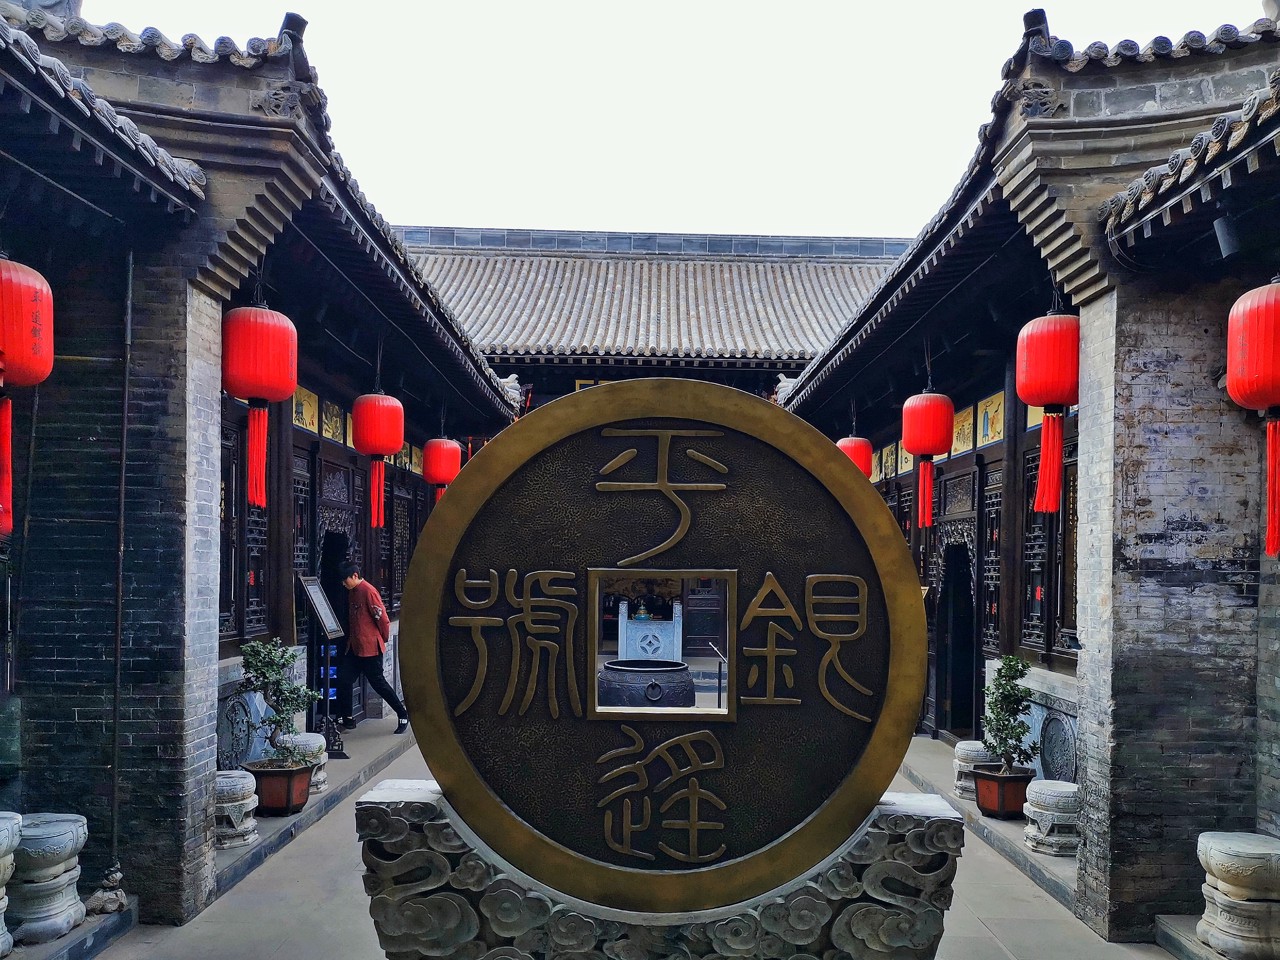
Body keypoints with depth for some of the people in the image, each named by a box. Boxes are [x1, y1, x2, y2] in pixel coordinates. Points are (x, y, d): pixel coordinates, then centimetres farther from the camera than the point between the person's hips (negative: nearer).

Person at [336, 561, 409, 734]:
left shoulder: (368, 591, -16)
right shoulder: (351, 592, 12)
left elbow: (382, 616, -15)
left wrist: (384, 638, -4)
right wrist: (349, 639, 19)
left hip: (370, 647, -9)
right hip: (354, 647, 9)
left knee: (378, 682, -3)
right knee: (343, 679, 4)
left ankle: (403, 714, 9)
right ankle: (347, 718, 13)